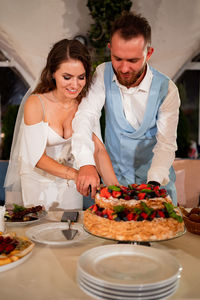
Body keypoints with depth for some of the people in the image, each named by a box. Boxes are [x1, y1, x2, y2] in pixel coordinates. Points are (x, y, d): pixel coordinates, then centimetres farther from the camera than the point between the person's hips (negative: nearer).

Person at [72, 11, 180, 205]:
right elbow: (84, 115, -19)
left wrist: (154, 182, -31)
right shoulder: (103, 74, -10)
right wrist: (86, 163, -35)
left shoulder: (166, 89, -15)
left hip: (155, 177, -1)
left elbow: (166, 144, -15)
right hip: (114, 173, 1)